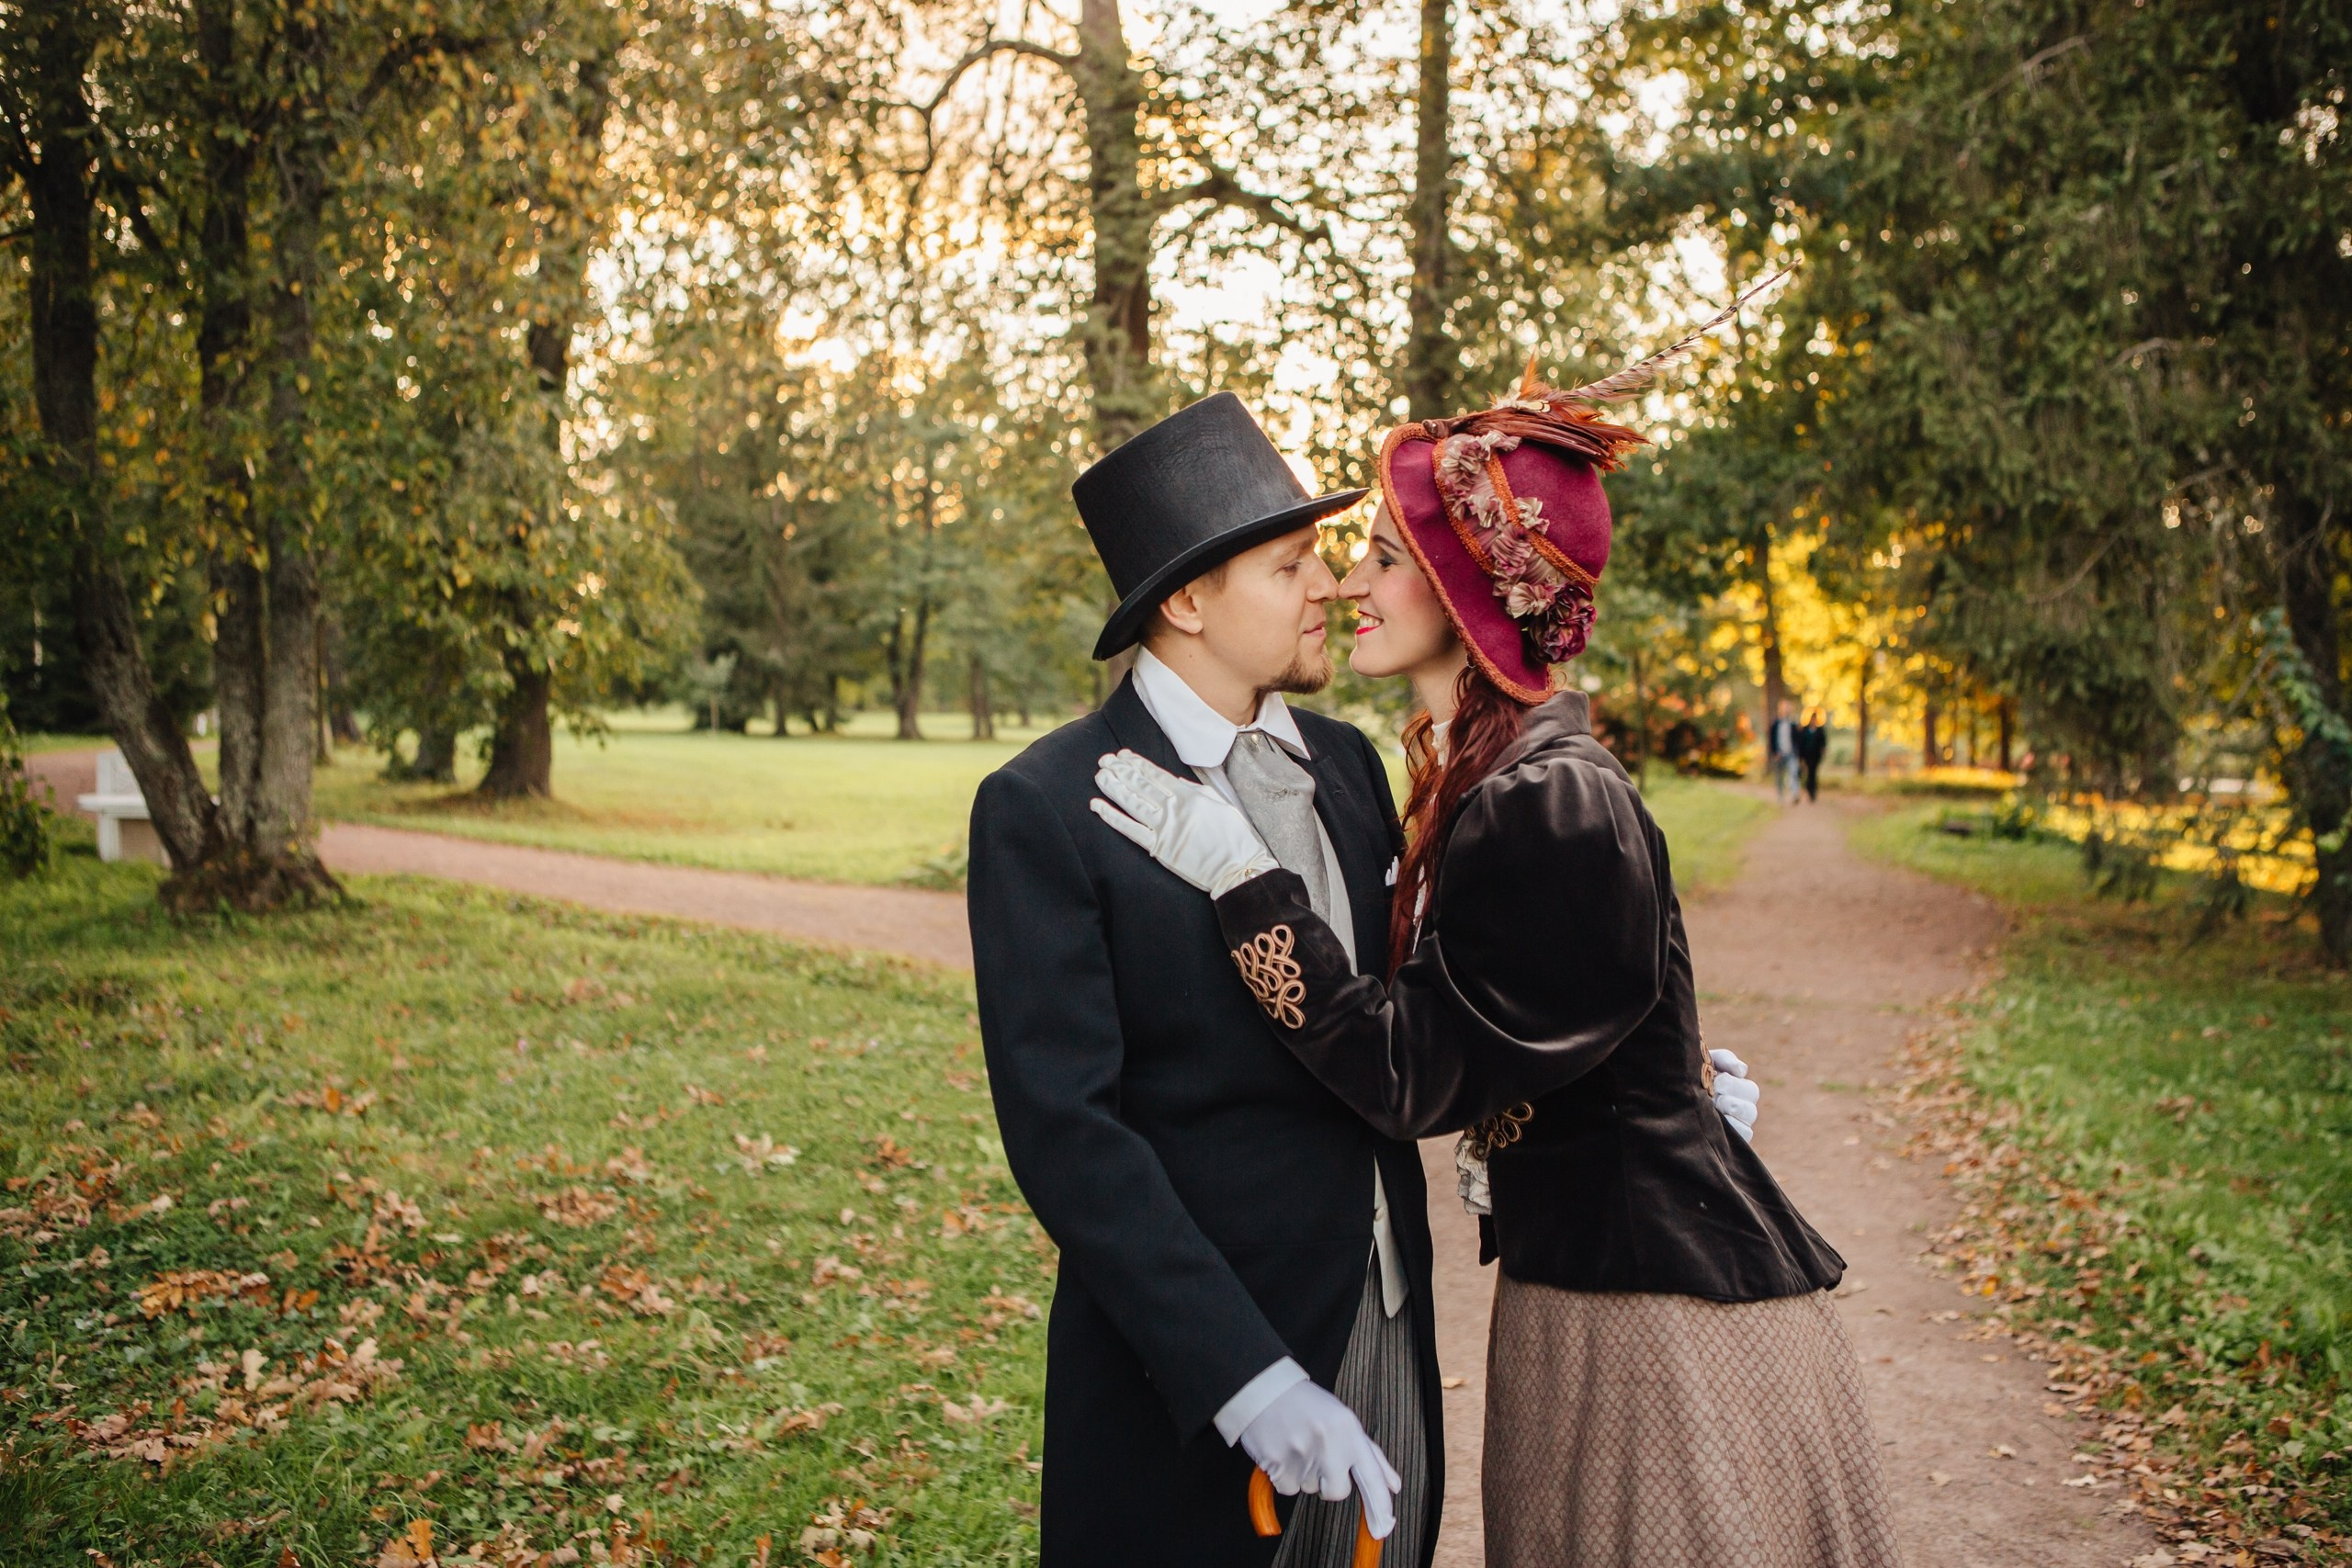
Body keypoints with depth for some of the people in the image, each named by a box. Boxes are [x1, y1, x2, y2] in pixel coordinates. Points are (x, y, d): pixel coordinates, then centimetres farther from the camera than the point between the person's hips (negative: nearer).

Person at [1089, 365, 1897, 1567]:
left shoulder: (1557, 808, -24)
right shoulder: (1478, 778, 6)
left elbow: (1418, 1076, -23)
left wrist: (1240, 879, -24)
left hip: (1667, 1314, -9)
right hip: (1569, 1290, 9)